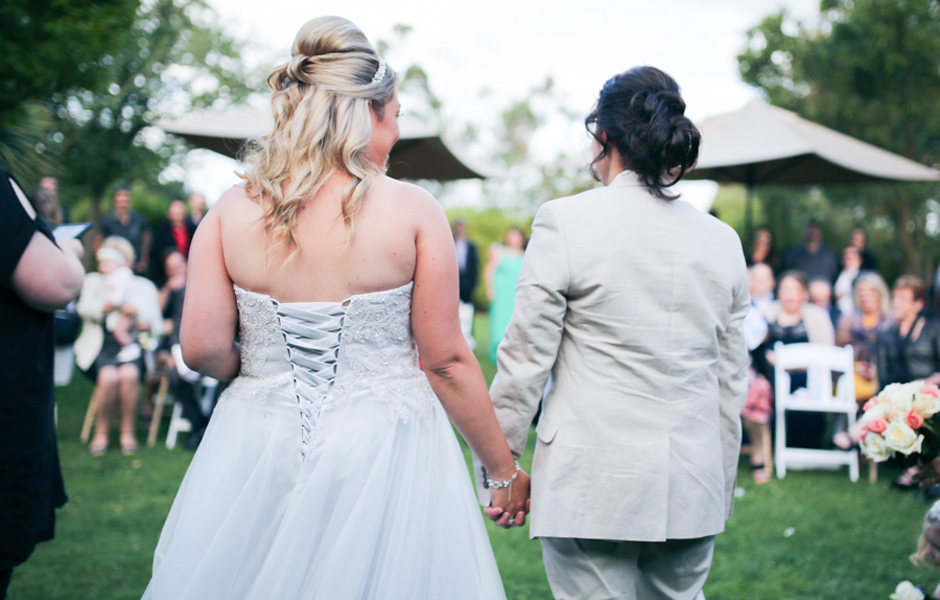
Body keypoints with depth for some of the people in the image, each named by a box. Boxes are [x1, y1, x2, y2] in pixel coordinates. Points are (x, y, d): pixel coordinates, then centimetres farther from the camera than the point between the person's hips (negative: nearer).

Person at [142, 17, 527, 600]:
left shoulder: (231, 211, -4)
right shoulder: (413, 210, -11)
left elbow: (202, 347, -8)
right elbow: (447, 361, -10)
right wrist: (504, 470, 1)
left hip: (261, 442, 3)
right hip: (385, 454, -2)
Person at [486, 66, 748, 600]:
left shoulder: (565, 222, -8)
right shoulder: (723, 240, 6)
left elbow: (527, 358, -7)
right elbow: (732, 383, 10)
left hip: (593, 486, -4)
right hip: (692, 489, 4)